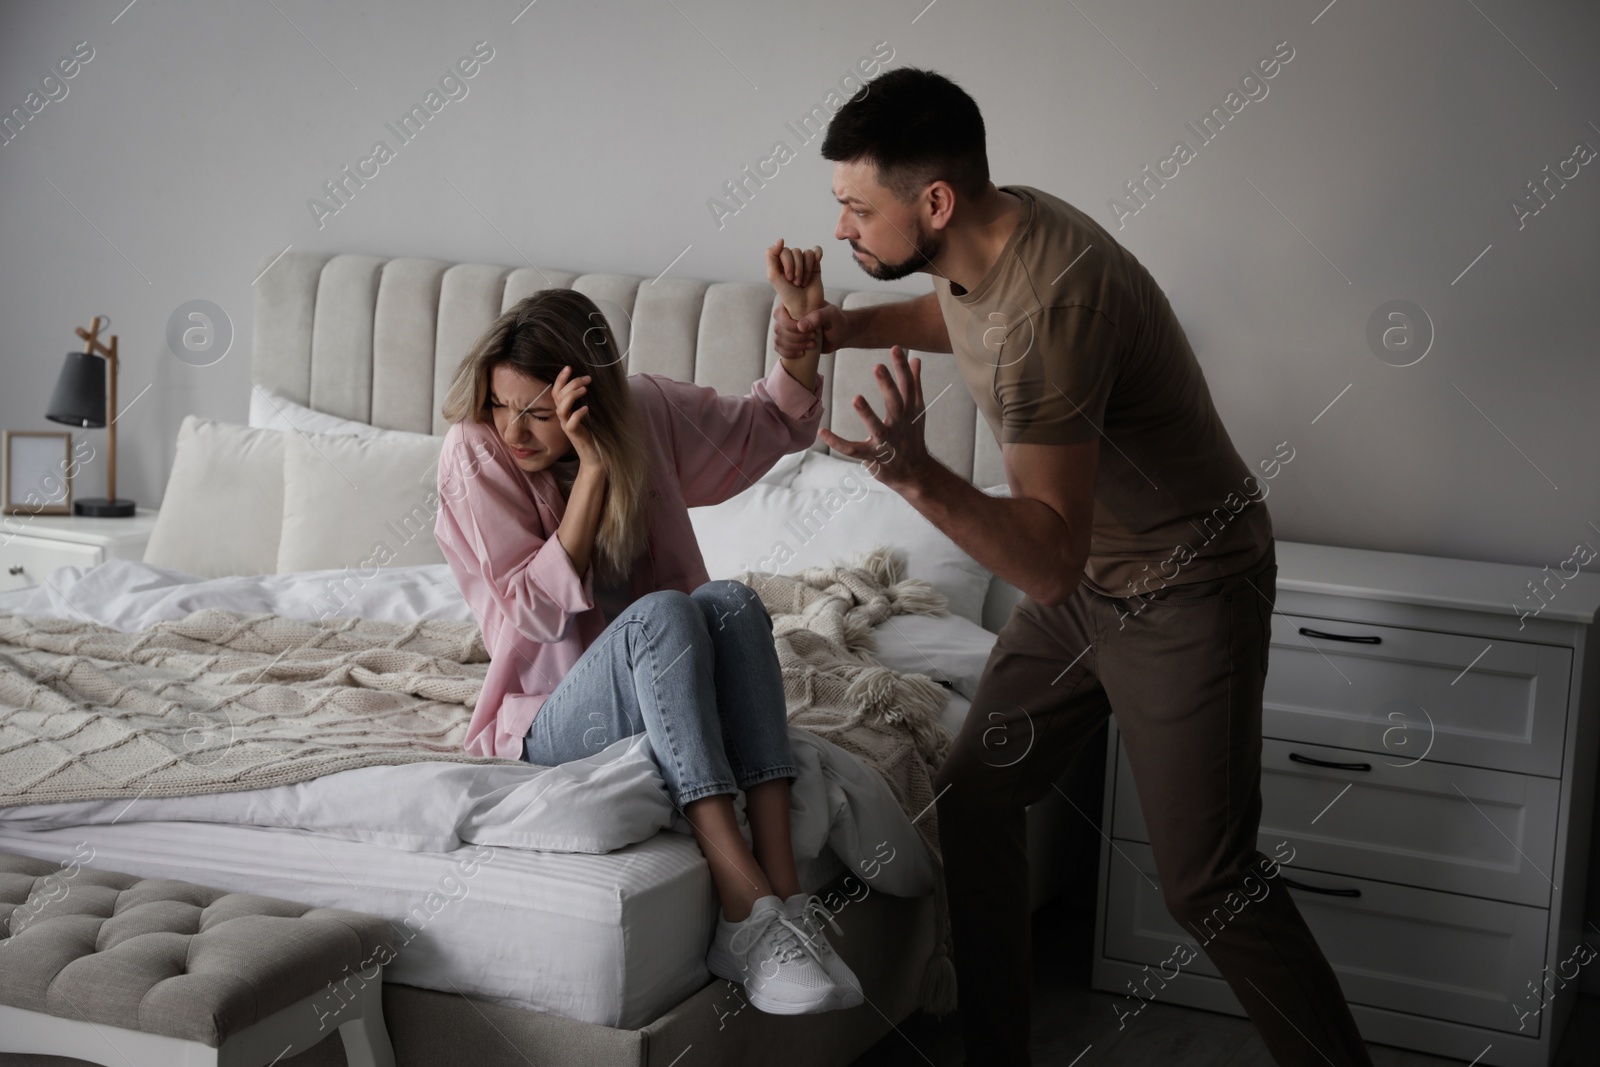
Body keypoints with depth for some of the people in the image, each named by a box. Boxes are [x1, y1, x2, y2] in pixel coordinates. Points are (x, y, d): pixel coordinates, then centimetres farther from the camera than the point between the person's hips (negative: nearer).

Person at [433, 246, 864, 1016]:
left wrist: (803, 325, -1)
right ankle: (746, 911, -45)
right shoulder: (474, 456, -10)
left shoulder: (647, 413, 1)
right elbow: (538, 612, -18)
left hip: (663, 702, 4)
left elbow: (771, 426, 17)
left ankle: (783, 886, -39)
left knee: (731, 600, -29)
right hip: (551, 719, -4)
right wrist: (591, 470, -24)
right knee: (662, 612, -33)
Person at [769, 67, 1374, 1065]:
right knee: (974, 800, 7)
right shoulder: (987, 235, -6)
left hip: (1185, 589, -9)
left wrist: (918, 475, -50)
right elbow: (953, 314, 23)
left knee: (1208, 881, -6)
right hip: (1086, 578, 9)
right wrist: (844, 327, 6)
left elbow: (1050, 560, -36)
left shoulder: (1048, 305, -34)